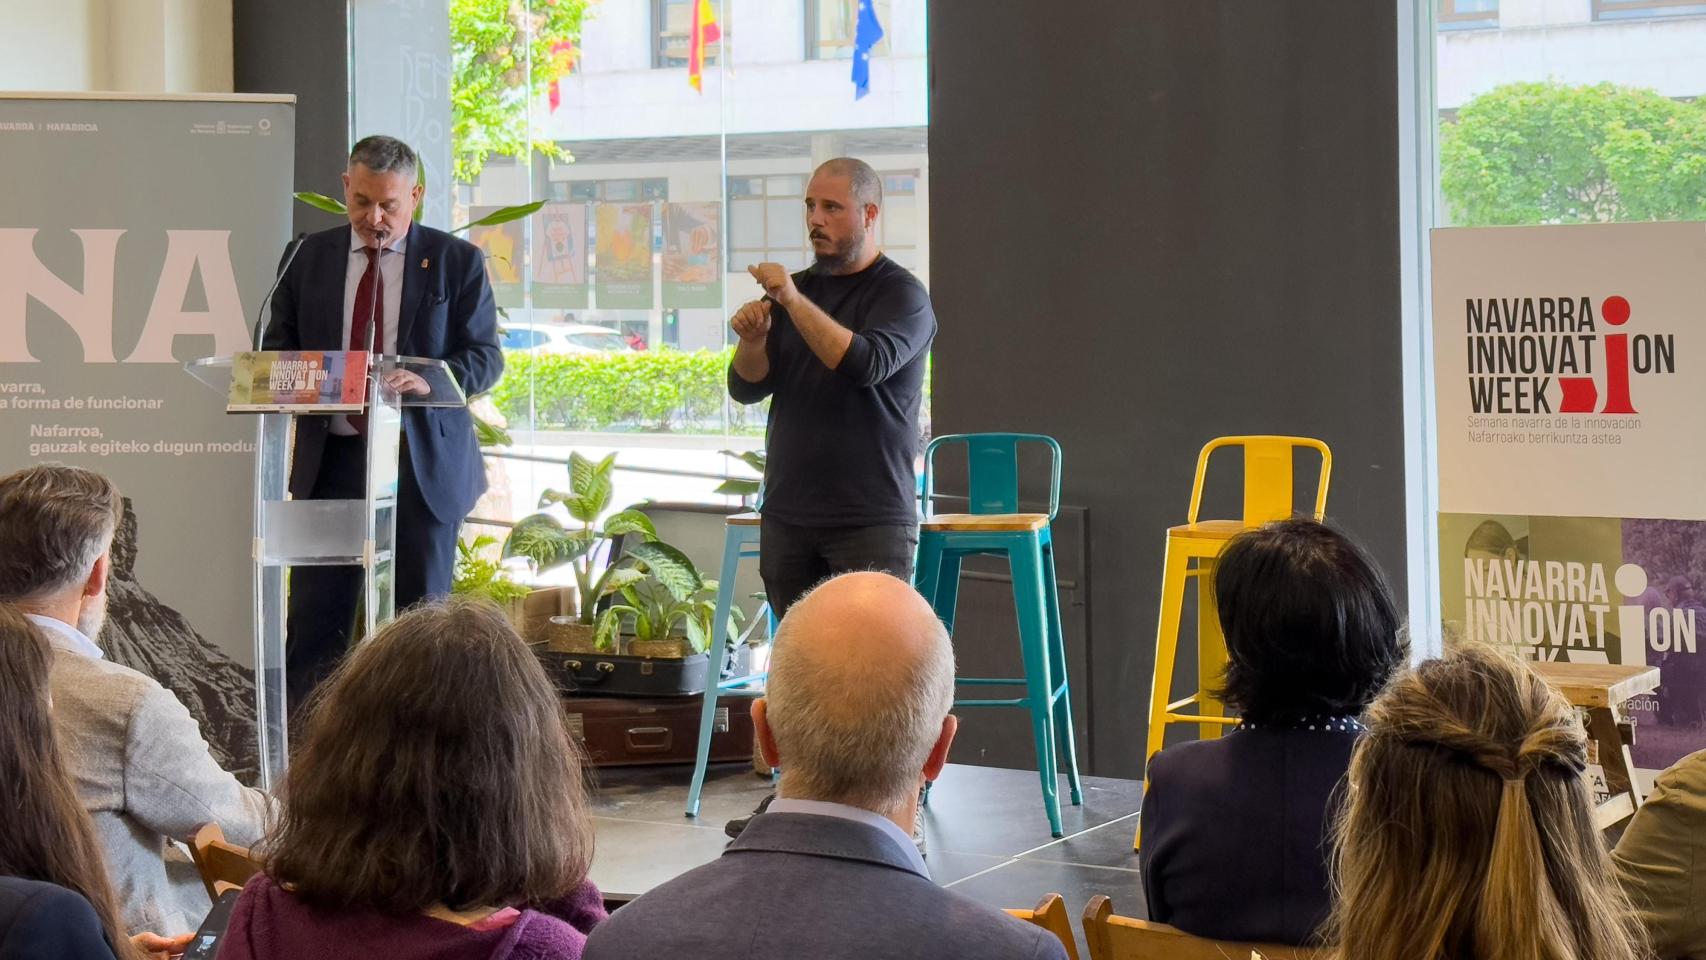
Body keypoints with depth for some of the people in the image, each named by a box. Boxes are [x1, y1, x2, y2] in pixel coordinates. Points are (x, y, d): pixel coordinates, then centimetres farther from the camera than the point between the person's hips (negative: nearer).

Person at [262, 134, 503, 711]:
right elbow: (278, 348, 13)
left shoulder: (457, 262, 2)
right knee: (314, 620, 1)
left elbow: (486, 357, -2)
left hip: (423, 463, -2)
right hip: (331, 460, 2)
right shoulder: (309, 258, 9)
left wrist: (430, 379, -22)